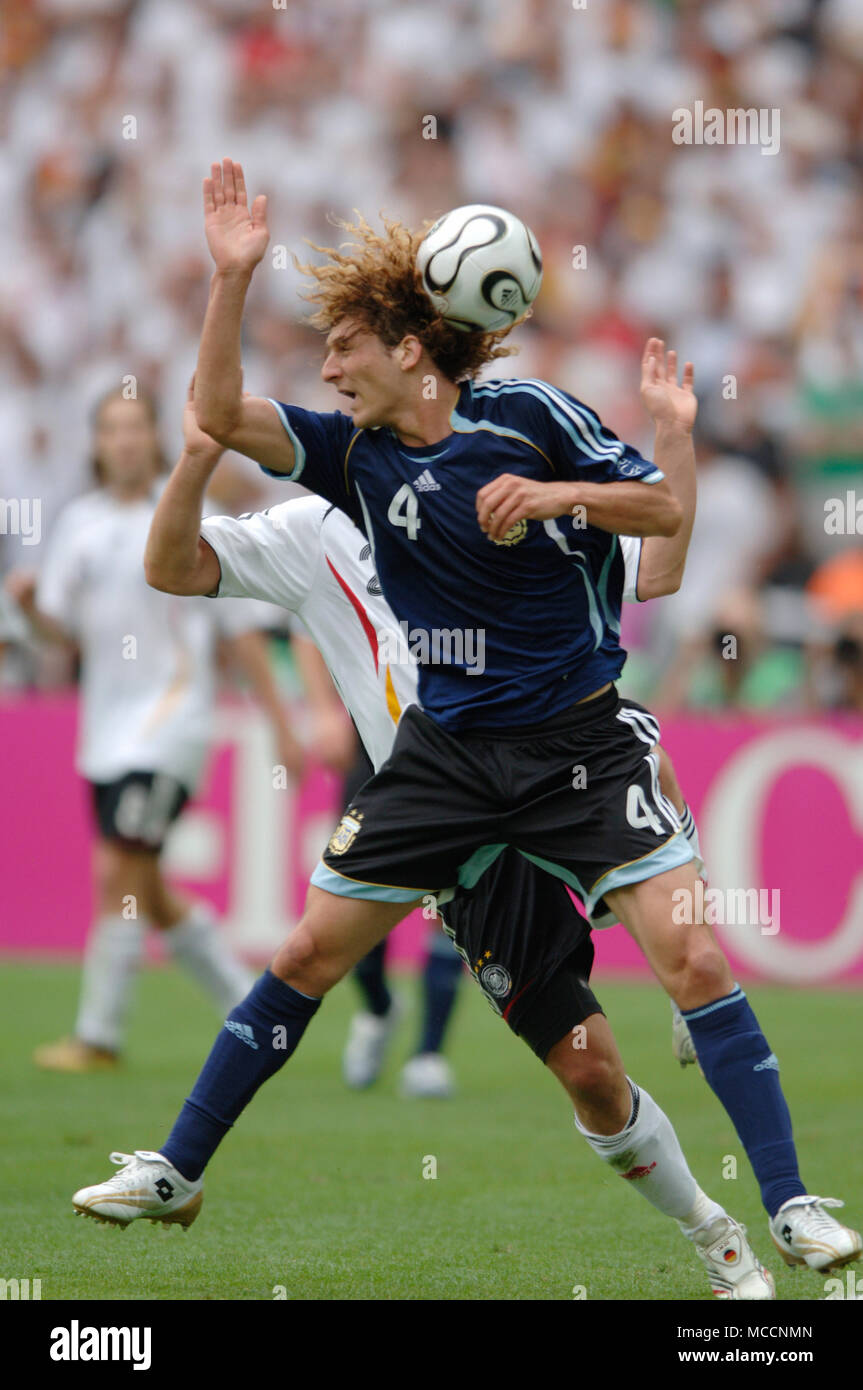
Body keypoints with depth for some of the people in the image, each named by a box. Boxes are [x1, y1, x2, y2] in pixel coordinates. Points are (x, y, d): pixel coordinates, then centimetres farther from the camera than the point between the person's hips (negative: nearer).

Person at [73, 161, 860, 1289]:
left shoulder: (526, 416, -8)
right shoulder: (355, 452, 1)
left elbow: (667, 510, -4)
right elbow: (219, 412, -7)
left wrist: (560, 492, -21)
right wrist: (232, 278, -17)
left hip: (584, 740, -3)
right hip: (448, 750, 4)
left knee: (693, 959, -16)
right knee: (308, 953, 4)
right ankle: (175, 1172, 16)